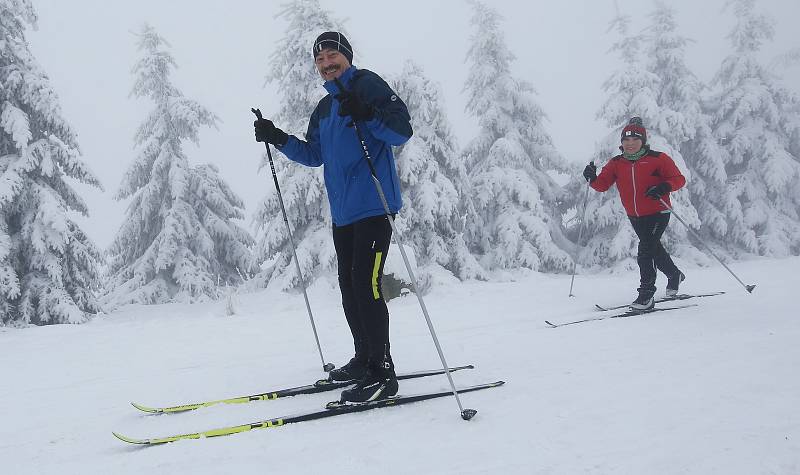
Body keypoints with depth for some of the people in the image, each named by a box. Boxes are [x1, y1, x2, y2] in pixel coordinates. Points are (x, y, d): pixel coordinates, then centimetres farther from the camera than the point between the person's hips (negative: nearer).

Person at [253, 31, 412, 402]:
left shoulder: (368, 84, -2)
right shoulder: (323, 109, 21)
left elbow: (402, 131, -13)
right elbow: (314, 155, 23)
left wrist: (367, 114, -29)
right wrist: (278, 138, 11)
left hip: (373, 205, -9)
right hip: (343, 212, 9)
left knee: (366, 285, -14)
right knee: (349, 287, 11)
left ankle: (382, 373, -10)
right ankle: (364, 359, 23)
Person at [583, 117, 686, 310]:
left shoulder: (658, 158, -10)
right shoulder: (616, 163, 2)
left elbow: (679, 179, -9)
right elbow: (603, 185, -4)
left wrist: (664, 187, -28)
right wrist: (592, 178, -25)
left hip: (657, 213, -6)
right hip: (635, 217, 6)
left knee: (645, 250, -19)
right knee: (654, 249, 22)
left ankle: (646, 294, -13)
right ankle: (674, 275, 49)